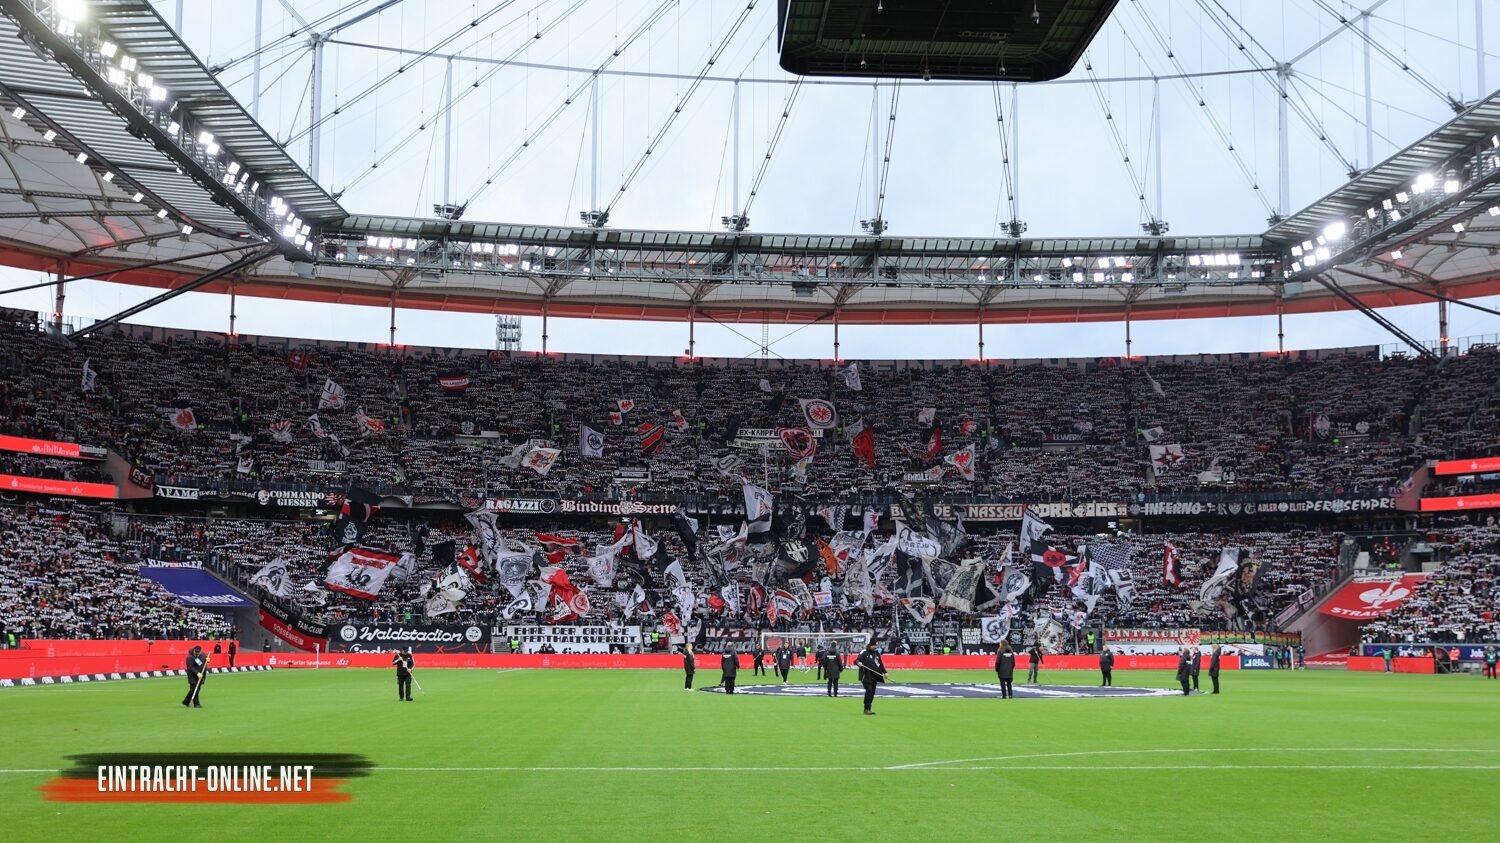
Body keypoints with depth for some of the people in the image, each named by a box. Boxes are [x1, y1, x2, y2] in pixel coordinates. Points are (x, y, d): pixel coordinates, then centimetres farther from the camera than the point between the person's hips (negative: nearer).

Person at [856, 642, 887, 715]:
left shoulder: (877, 653, 17)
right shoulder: (864, 653, -3)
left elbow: (880, 663, 26)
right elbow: (856, 661, -6)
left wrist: (884, 672, 22)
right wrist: (859, 663, -29)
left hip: (875, 676, 6)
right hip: (867, 676, -6)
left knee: (872, 693, 6)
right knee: (869, 691, -14)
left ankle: (868, 709, 13)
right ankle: (867, 709, -9)